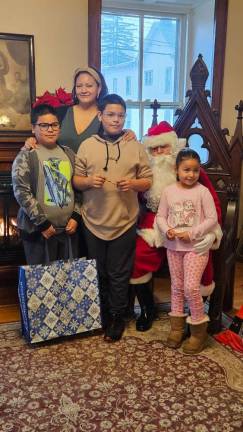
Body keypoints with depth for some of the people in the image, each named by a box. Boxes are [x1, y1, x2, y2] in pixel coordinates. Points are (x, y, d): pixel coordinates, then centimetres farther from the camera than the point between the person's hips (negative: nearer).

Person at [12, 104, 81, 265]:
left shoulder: (69, 153, 11)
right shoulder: (26, 156, -6)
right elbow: (21, 192, -13)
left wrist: (76, 216, 2)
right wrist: (42, 223, -14)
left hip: (68, 228, 5)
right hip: (38, 229, -5)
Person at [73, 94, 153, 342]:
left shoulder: (135, 147, 2)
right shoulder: (87, 146, 3)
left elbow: (148, 181, 4)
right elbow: (76, 181, 4)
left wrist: (132, 184, -16)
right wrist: (89, 181, -16)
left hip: (124, 222, -1)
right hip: (93, 222, 1)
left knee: (119, 275, 8)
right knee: (98, 273, 14)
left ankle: (118, 317, 26)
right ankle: (102, 314, 33)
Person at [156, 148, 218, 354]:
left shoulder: (203, 191, -8)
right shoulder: (168, 191, 2)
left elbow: (212, 219, -9)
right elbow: (160, 216, 6)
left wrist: (192, 233, -17)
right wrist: (166, 230, -13)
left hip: (196, 246, -4)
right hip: (173, 246, 4)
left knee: (191, 287, -8)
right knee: (177, 286, 14)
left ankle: (199, 328, 12)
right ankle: (177, 325, 29)